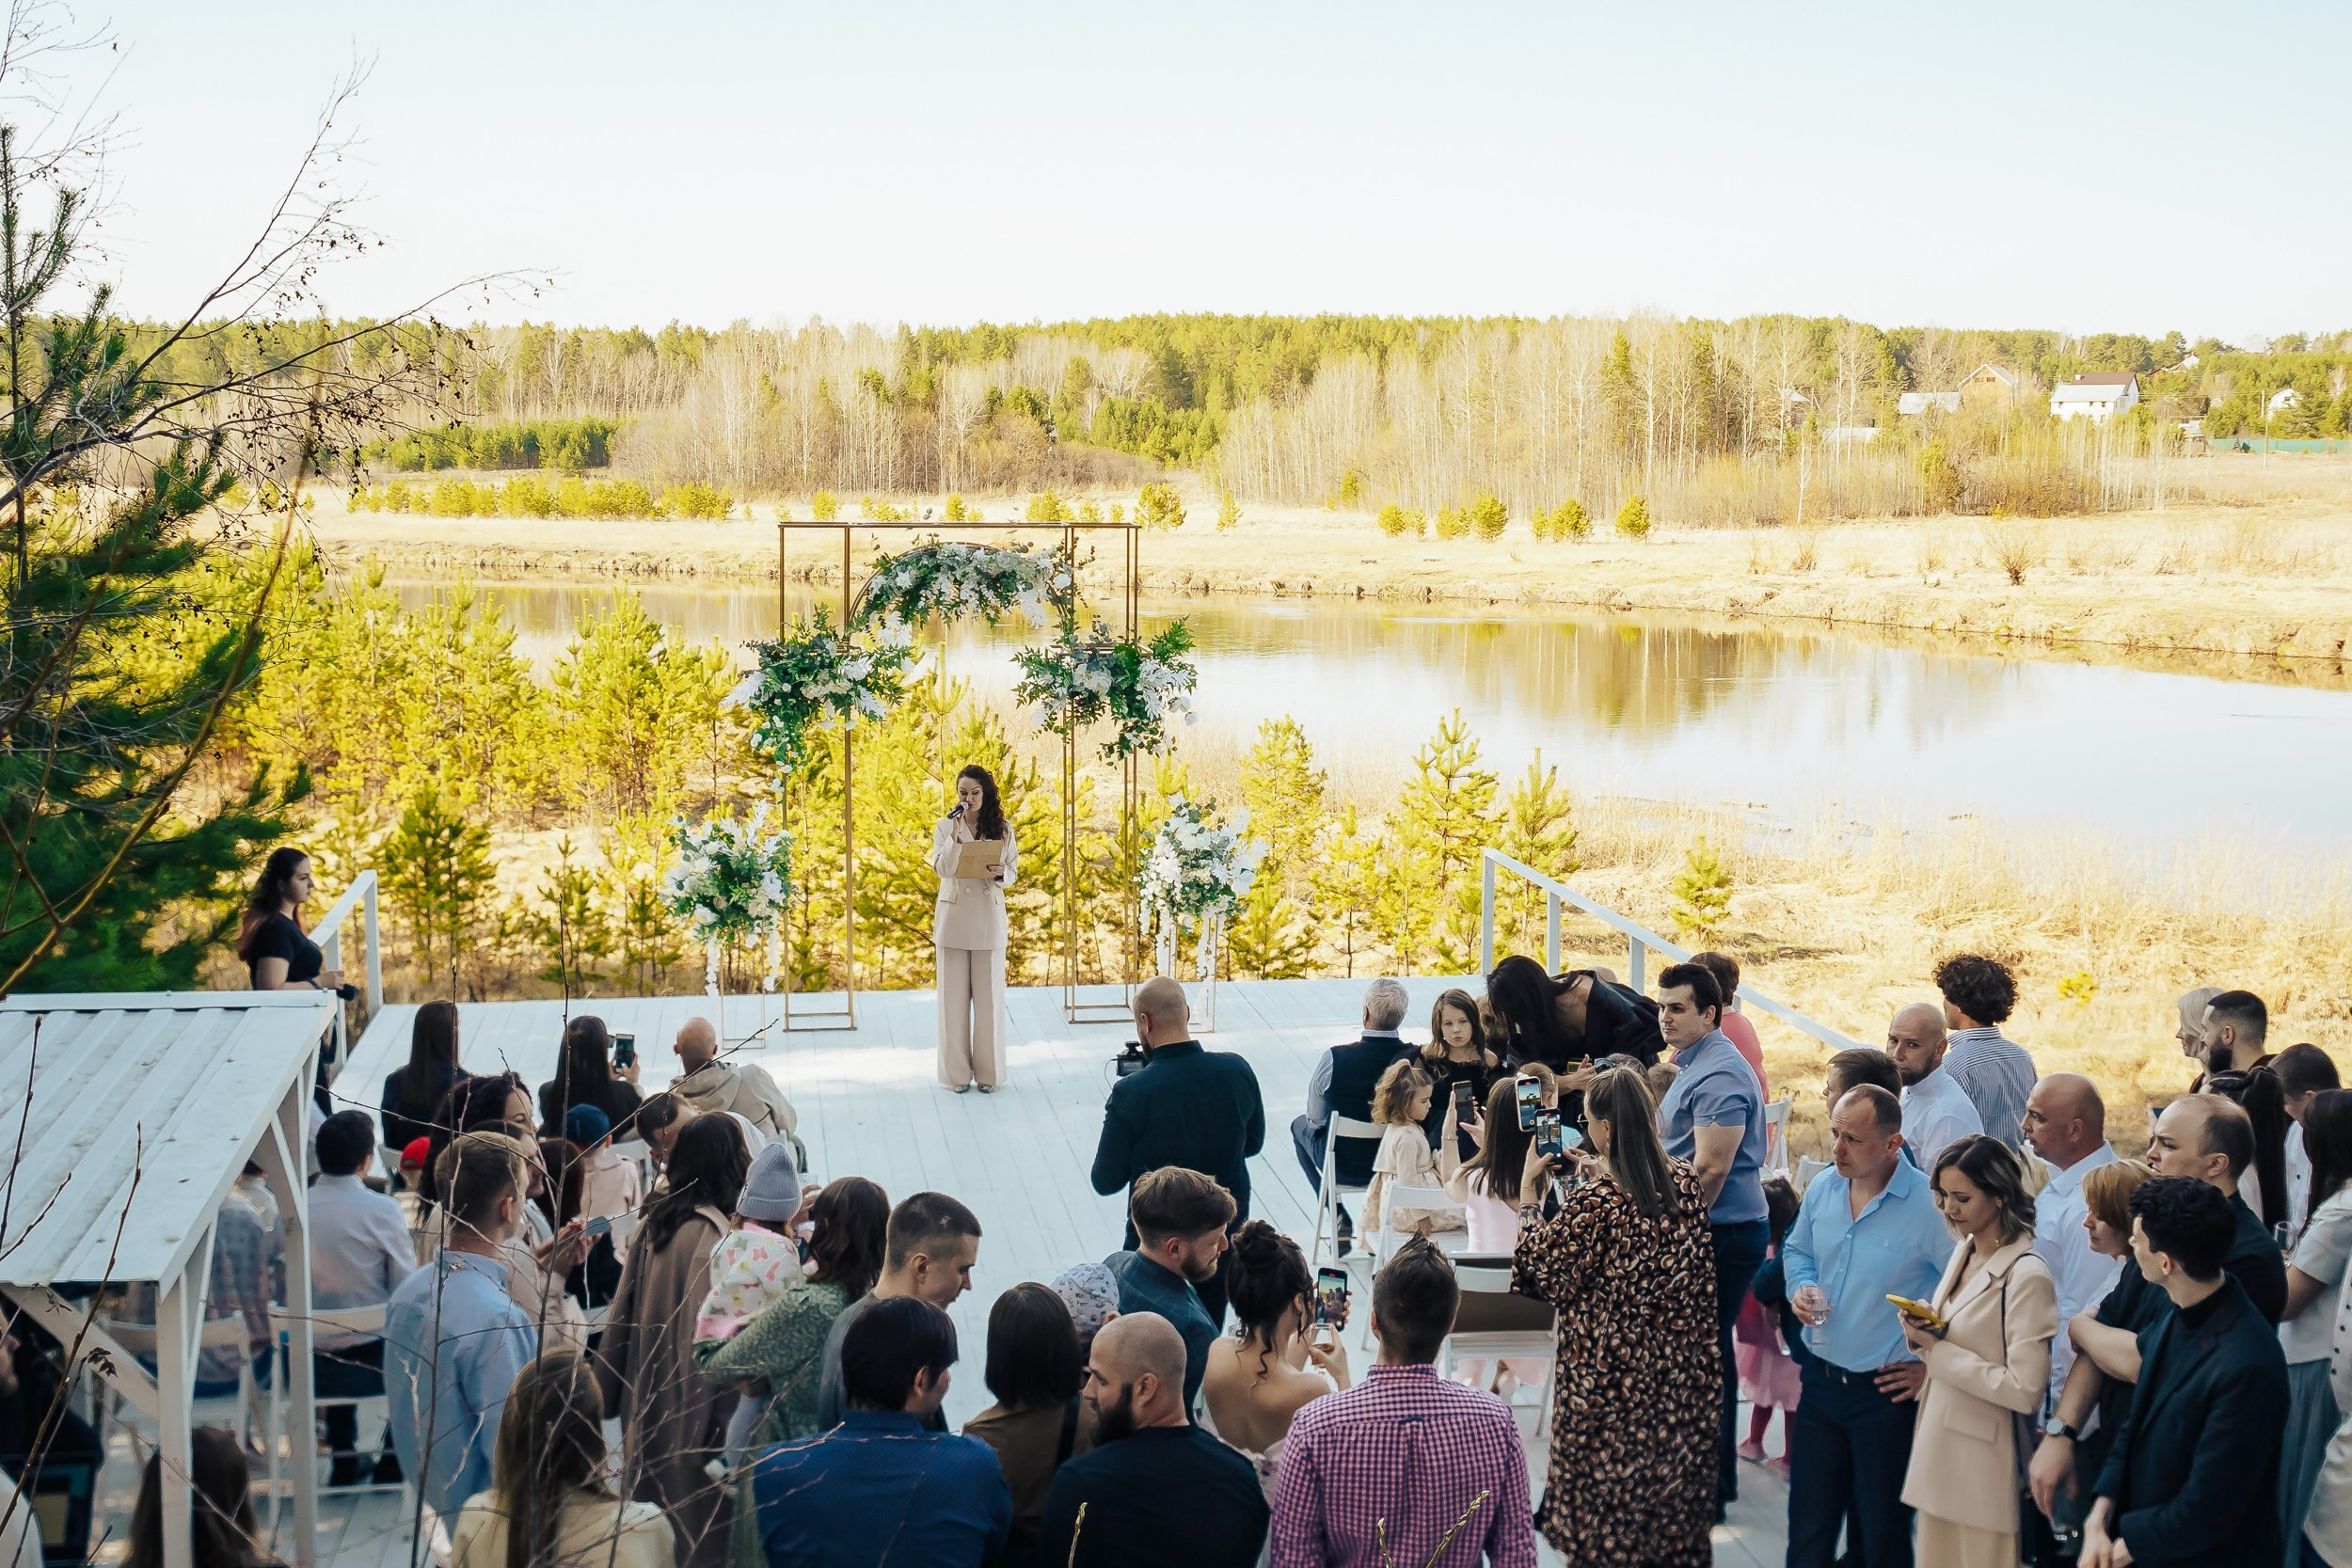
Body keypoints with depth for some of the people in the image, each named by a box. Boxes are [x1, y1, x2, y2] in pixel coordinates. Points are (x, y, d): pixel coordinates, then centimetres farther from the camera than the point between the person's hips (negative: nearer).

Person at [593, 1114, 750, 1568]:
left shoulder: (654, 1224, 2)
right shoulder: (712, 1236, -21)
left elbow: (624, 1311, 8)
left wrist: (614, 1394, 17)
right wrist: (721, 1426, -18)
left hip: (647, 1404, 8)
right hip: (689, 1409, -8)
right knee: (699, 1526, 4)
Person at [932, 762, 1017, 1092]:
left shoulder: (1002, 828, 4)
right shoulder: (945, 826, 2)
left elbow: (1012, 873, 6)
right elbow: (942, 869, -10)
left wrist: (1001, 874, -16)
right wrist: (955, 834, -20)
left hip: (989, 916, 0)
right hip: (953, 914, 0)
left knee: (989, 994, 3)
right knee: (954, 994, 3)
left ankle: (989, 1072, 12)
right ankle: (957, 1072, 11)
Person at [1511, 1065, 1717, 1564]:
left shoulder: (1594, 1200, -24)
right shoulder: (1686, 1181, -5)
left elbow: (1537, 1271, -12)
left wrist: (1529, 1189, -6)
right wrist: (1596, 1172, 16)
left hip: (1612, 1379, -6)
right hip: (1685, 1373, 6)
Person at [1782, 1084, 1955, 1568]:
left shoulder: (1929, 1204, -20)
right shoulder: (1823, 1188, 2)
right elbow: (1797, 1250, 20)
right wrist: (1801, 1287, -1)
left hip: (1886, 1395, -6)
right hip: (1820, 1381, 6)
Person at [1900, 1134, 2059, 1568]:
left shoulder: (2027, 1276, -18)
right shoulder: (1962, 1253, 8)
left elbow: (2025, 1391, -21)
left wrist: (1938, 1352, -17)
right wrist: (1922, 1334, -3)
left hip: (1983, 1463, -8)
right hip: (1937, 1448, 8)